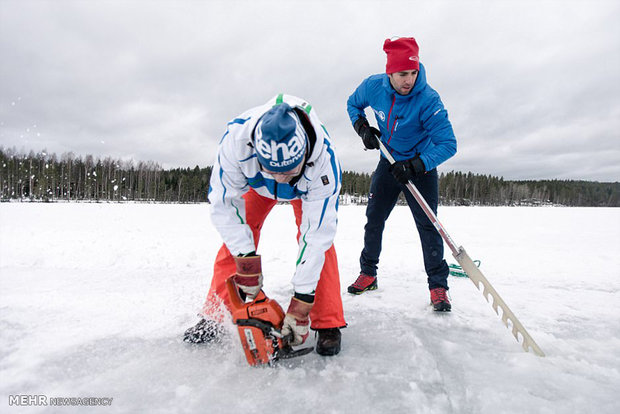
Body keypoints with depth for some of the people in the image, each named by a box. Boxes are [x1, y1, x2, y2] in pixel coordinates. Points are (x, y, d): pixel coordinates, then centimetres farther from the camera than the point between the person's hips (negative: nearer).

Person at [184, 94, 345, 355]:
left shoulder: (324, 160, -44)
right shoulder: (236, 137, -42)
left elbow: (317, 236, -39)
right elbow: (224, 201, -29)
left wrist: (302, 301, -38)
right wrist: (246, 258, -32)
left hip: (307, 185, -1)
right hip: (256, 182, 2)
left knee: (318, 238, -20)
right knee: (236, 237, -8)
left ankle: (327, 324, -8)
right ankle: (215, 318, 8)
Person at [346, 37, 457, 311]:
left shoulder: (428, 100, -27)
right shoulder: (373, 86, -15)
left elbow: (447, 144, -27)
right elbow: (353, 104, 8)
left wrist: (414, 165, -36)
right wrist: (363, 128, -10)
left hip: (420, 166, -4)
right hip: (389, 162, 4)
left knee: (427, 225, -9)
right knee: (374, 219, 7)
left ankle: (438, 286, 3)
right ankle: (368, 274, 23)